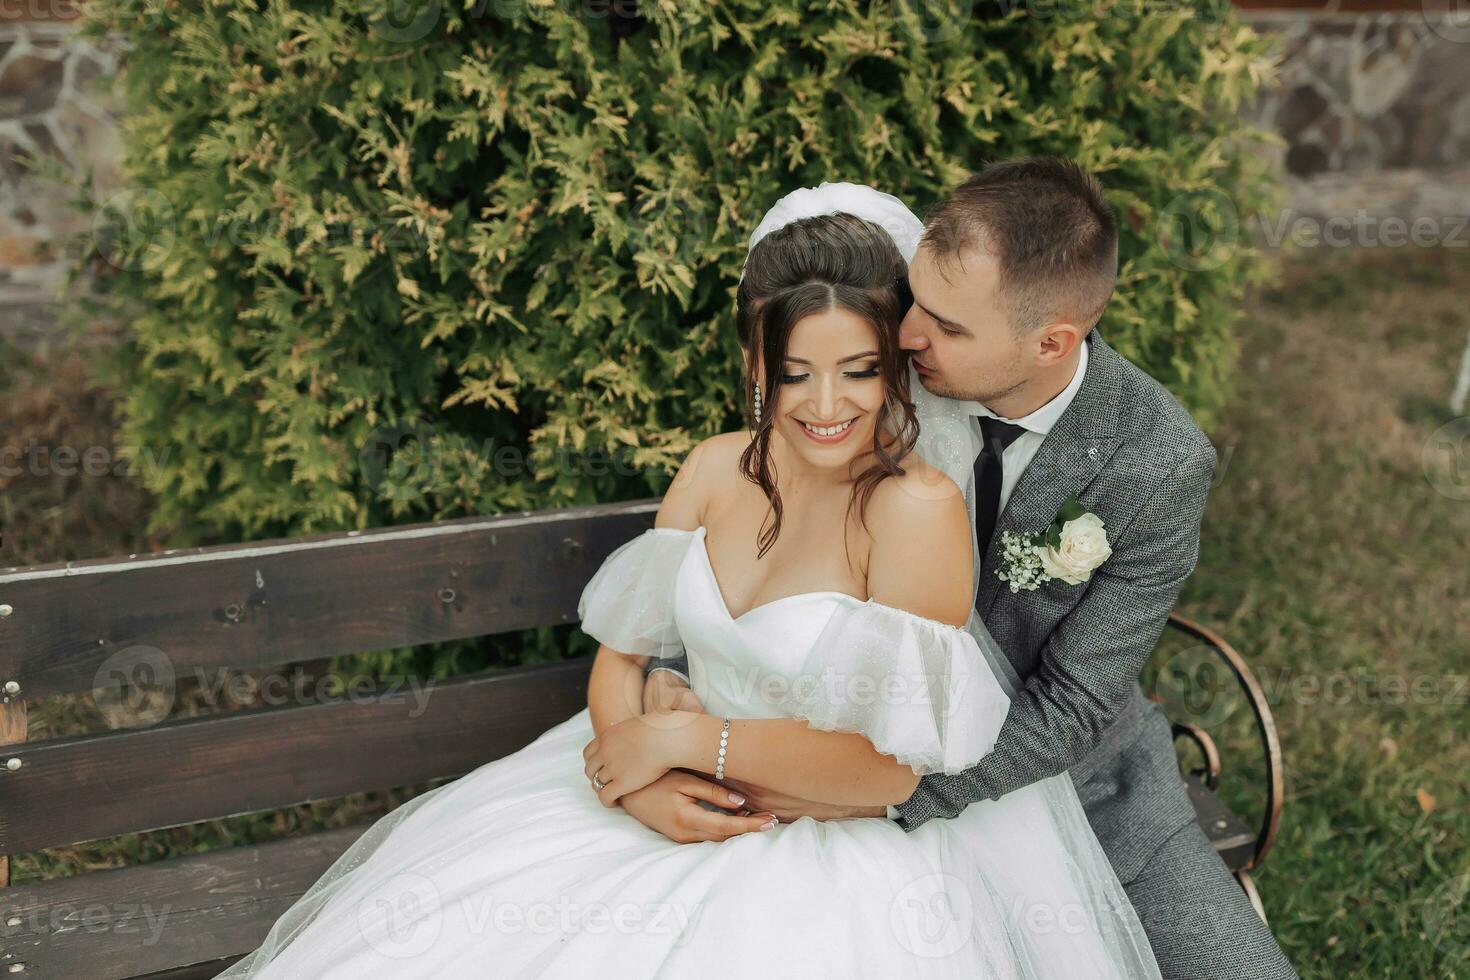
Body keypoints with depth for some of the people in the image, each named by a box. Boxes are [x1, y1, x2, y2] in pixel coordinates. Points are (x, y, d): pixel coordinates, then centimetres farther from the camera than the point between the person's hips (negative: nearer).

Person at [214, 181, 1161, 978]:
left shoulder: (921, 507, -18)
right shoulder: (717, 469, 0)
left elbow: (887, 766, -19)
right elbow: (622, 650, 3)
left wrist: (680, 737, -15)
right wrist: (641, 783, -16)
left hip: (846, 853, -4)